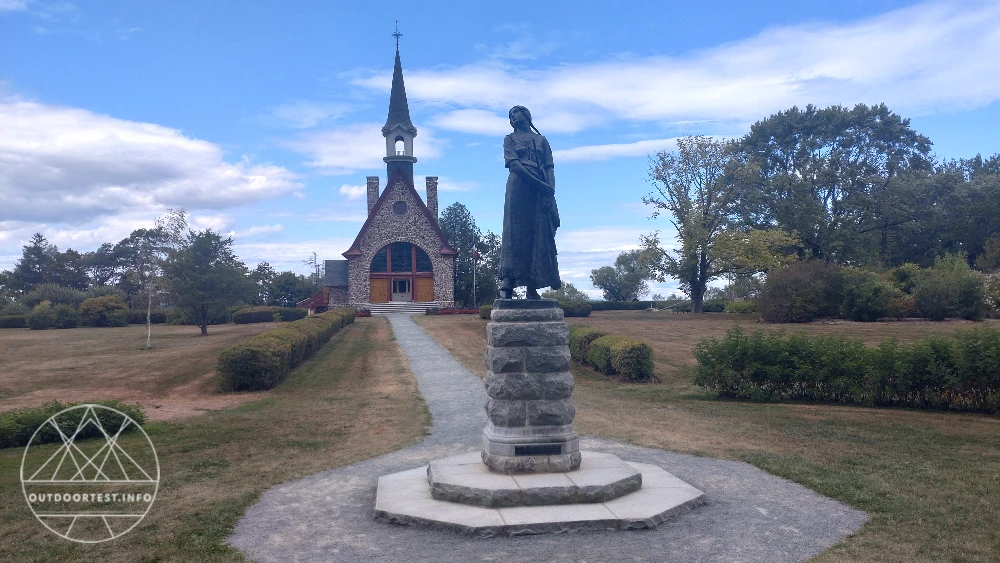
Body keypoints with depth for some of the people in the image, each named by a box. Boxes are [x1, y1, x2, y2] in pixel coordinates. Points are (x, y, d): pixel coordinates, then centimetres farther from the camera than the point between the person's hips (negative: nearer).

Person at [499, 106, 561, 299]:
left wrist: (550, 192, -8)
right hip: (519, 188, -2)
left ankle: (532, 286, -5)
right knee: (515, 233, -12)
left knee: (540, 236, -4)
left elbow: (550, 168, 10)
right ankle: (507, 280, -17)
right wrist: (538, 183, -13)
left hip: (542, 191, 3)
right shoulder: (510, 139, 14)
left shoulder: (542, 140, 20)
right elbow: (513, 164, -2)